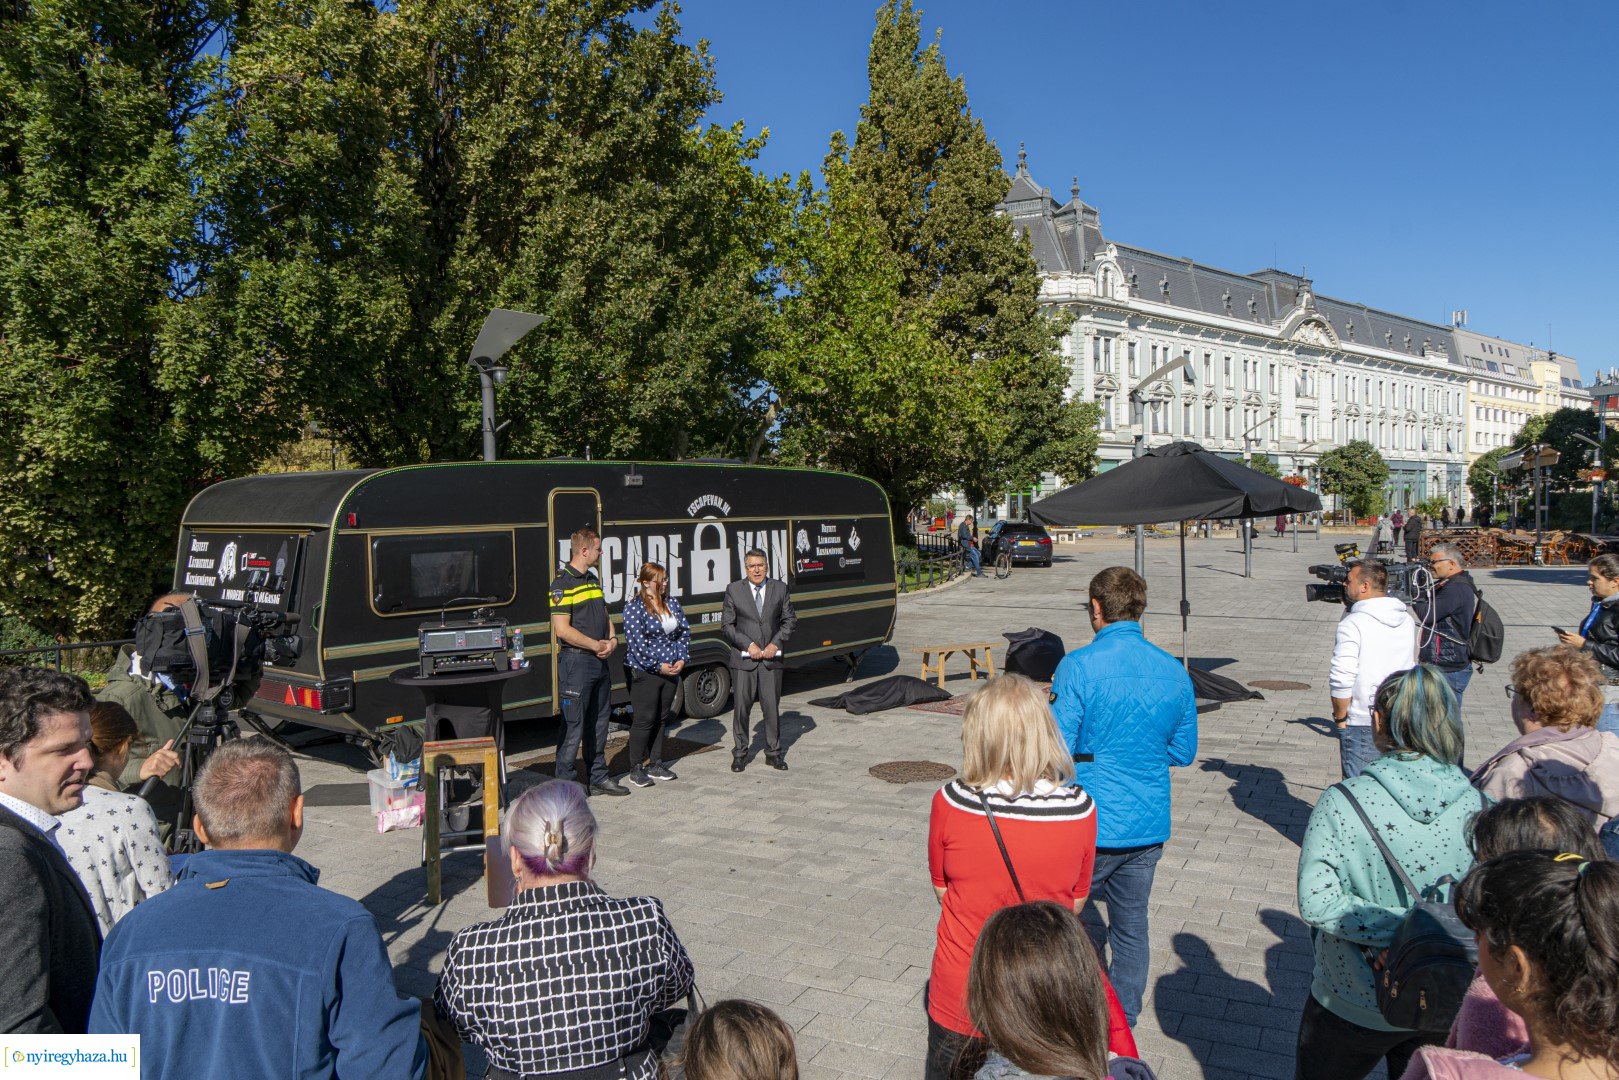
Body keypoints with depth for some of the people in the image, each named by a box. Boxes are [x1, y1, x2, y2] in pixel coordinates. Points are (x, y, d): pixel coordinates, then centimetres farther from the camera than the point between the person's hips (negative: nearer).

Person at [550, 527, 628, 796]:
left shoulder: (593, 580, 15)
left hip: (600, 661, 9)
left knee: (599, 721, 14)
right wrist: (597, 645, -14)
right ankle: (564, 783, 4)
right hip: (576, 661, -9)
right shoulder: (563, 584, -13)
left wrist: (612, 640, 3)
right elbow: (563, 629, -19)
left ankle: (597, 777, 25)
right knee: (574, 724, -4)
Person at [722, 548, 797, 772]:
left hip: (771, 658, 1)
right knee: (741, 708, 4)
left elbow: (789, 620, 8)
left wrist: (776, 644, -6)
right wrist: (748, 645, -10)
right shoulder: (734, 590, 1)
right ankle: (740, 753, 18)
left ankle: (774, 753, 20)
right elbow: (726, 625, 0)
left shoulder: (780, 588, 5)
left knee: (772, 707, 6)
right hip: (743, 659, -1)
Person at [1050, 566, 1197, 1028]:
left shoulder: (1079, 666, -16)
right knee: (1132, 928, 17)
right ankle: (1121, 1025, 29)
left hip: (1091, 828, -5)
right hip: (1150, 827, 5)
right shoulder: (1174, 672, 1)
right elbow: (1184, 752, 11)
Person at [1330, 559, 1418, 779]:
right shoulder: (1407, 620, 5)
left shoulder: (1353, 623, -16)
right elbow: (1412, 666, 18)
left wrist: (1340, 717, -9)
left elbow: (1341, 679, -19)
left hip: (1363, 723, -6)